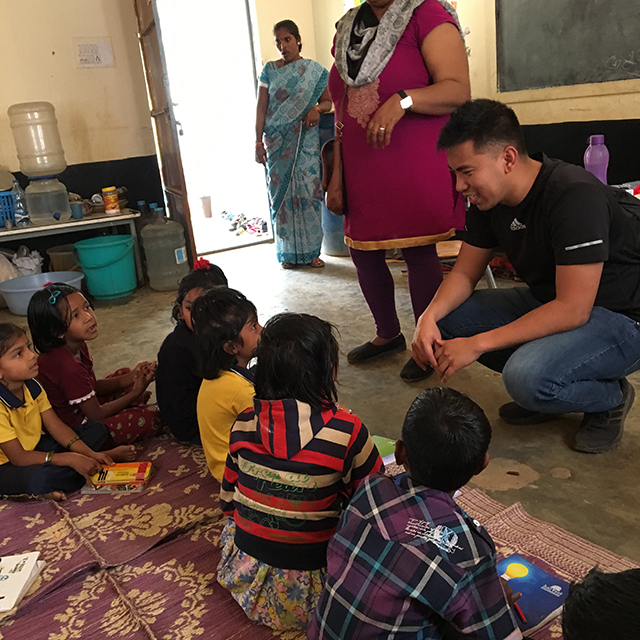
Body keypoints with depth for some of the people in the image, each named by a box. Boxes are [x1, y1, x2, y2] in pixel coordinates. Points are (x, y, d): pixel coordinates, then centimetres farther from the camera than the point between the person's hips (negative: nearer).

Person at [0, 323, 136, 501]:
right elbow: (19, 457, -27)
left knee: (97, 430, 4)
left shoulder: (32, 386, -4)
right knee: (41, 478, -41)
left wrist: (90, 453, -16)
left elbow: (56, 426, -4)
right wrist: (70, 459, -32)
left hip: (35, 449, 8)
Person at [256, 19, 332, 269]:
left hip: (306, 140, 0)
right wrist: (259, 142, -4)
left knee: (308, 191, -5)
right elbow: (261, 108, 3)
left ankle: (311, 251, 4)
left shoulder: (314, 70, 6)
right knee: (281, 192, 0)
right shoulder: (270, 70, 6)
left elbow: (328, 101, 11)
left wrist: (317, 109, -12)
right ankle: (288, 252, 9)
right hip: (277, 142, 1)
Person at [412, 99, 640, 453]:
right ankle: (543, 387, 8)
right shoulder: (488, 198, -4)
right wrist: (430, 316, -18)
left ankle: (611, 397, 0)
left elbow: (572, 310, -31)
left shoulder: (574, 195, -29)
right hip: (549, 302, 8)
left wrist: (477, 343, -30)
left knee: (528, 377, -34)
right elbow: (465, 272, 3)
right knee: (447, 319, -4)